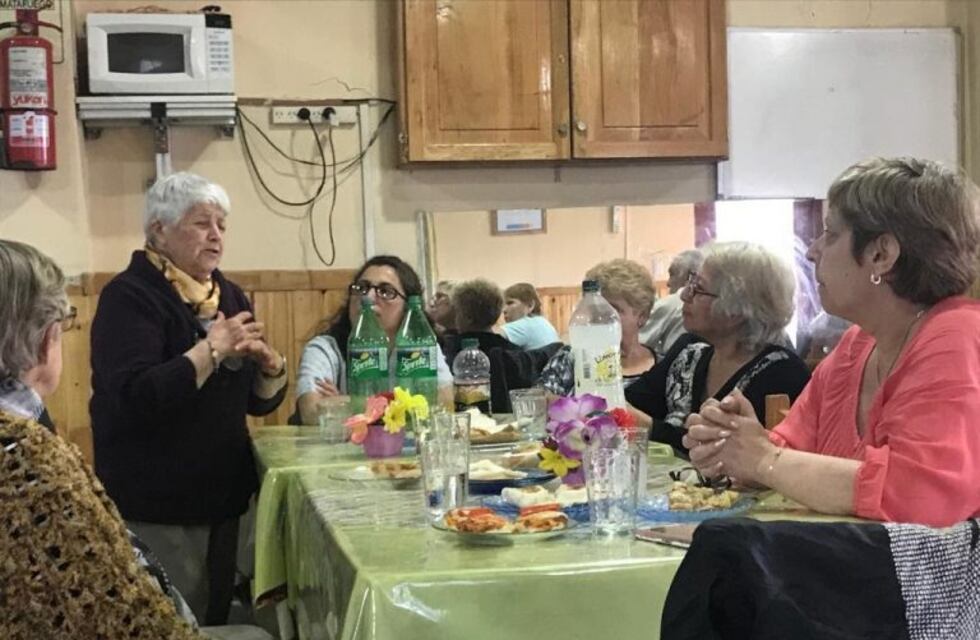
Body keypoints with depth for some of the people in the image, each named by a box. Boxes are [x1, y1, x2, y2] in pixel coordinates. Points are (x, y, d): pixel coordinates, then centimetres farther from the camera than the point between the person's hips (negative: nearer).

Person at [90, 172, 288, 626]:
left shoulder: (228, 295, 9)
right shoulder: (129, 296, -13)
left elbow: (259, 402, 12)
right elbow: (134, 400, -27)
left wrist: (272, 367, -9)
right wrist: (211, 349, -25)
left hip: (220, 498, 7)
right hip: (157, 509, -7)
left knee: (216, 620, 17)